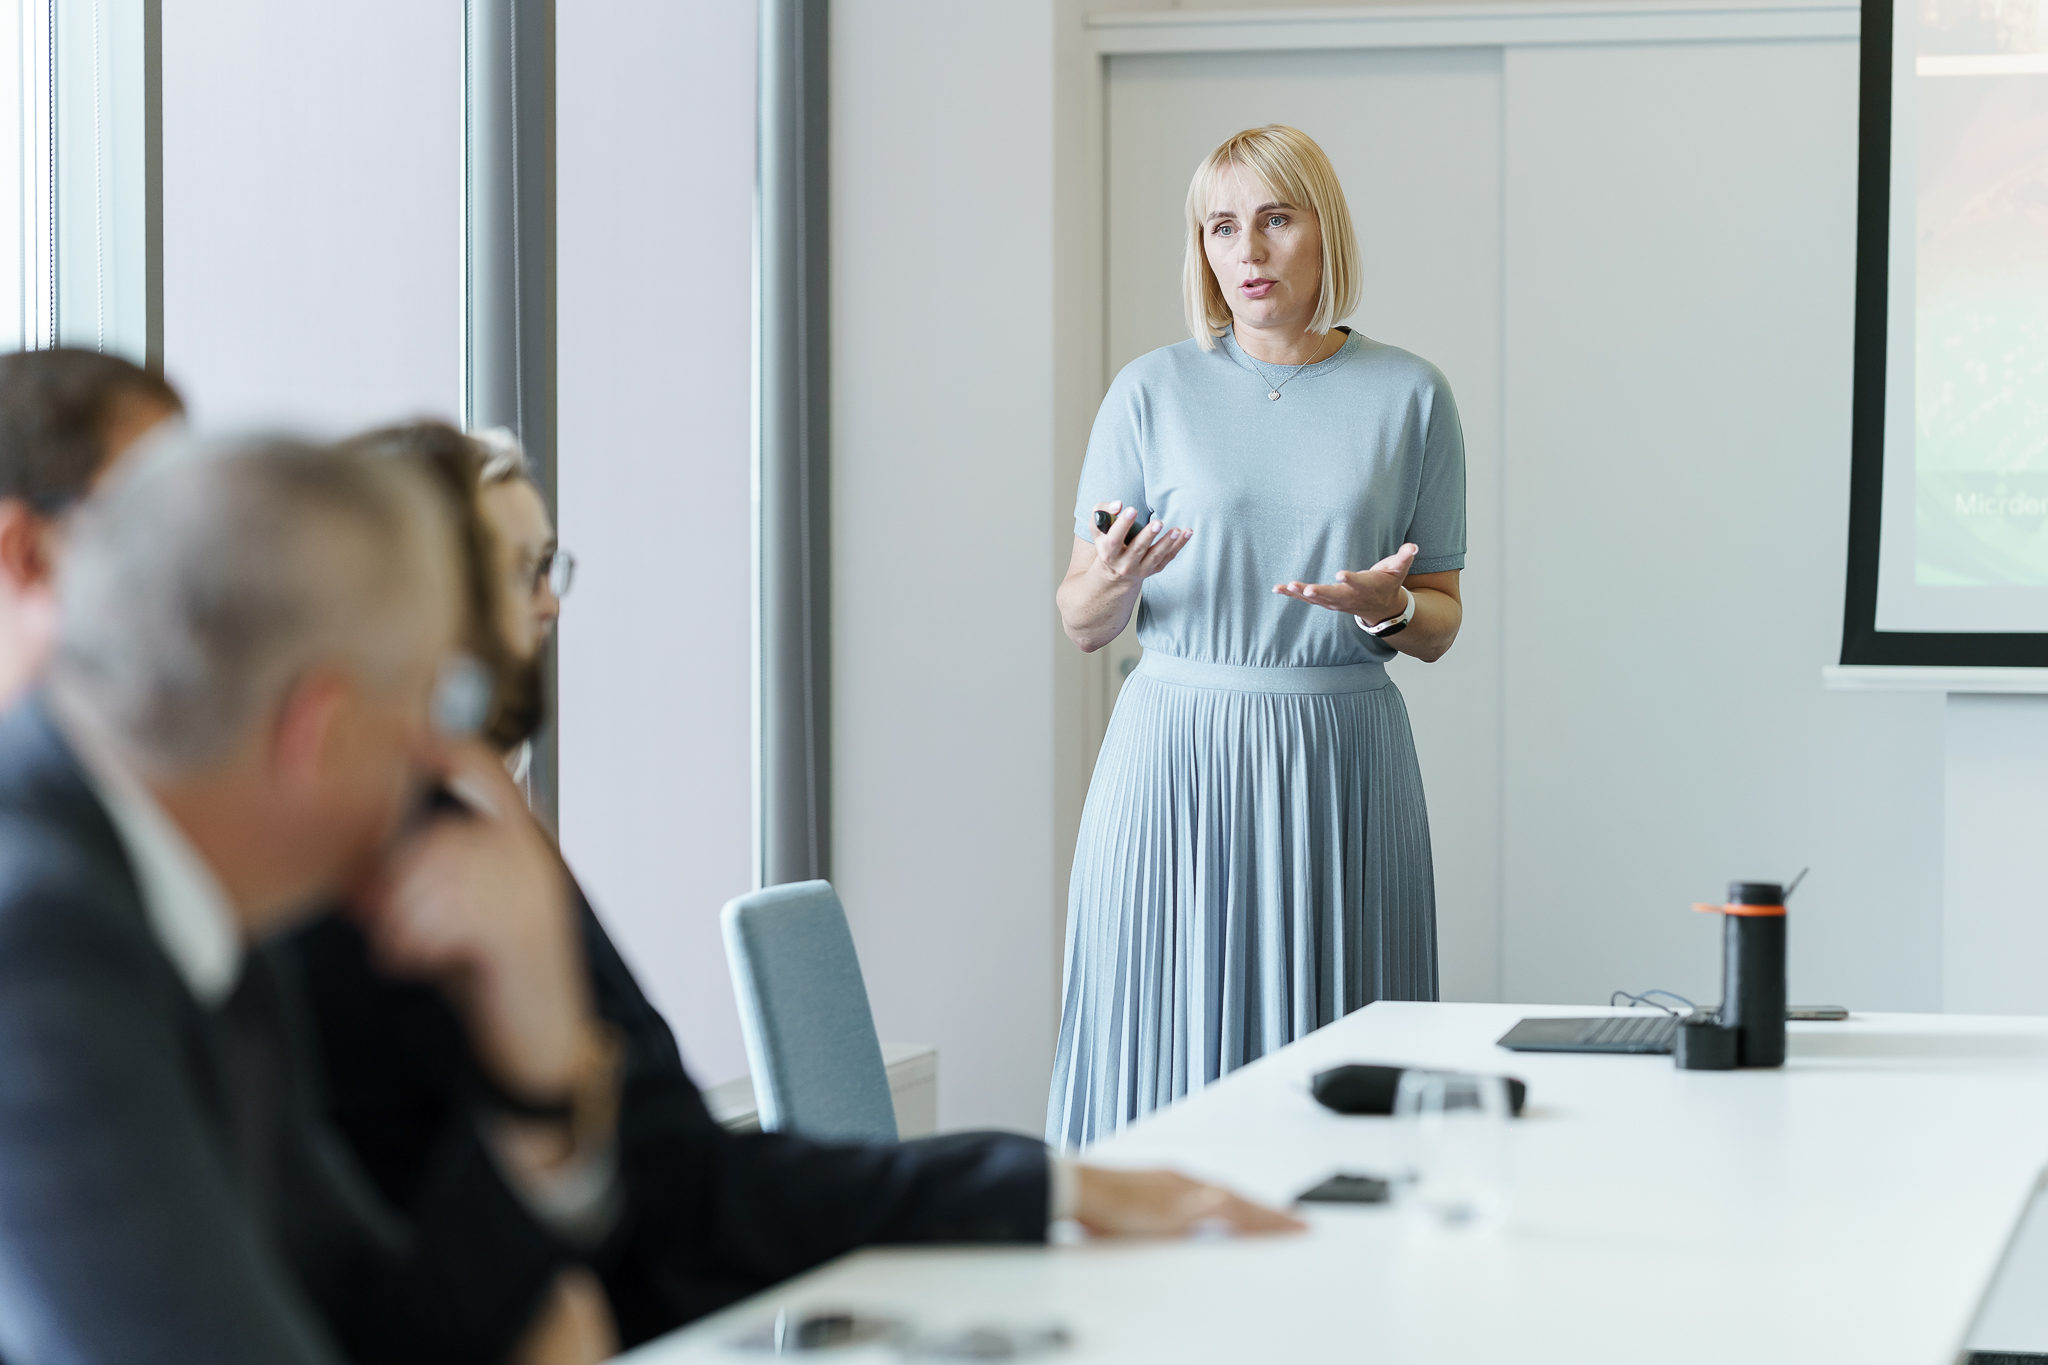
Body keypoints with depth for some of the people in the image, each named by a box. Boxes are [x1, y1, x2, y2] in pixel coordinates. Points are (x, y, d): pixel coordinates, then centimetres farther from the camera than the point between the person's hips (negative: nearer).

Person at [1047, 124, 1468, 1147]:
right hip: (1177, 762, 0)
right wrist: (1112, 581, -17)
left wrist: (1388, 607, -11)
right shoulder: (1156, 391, 4)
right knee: (1167, 1054, -4)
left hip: (1340, 764, 0)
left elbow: (1439, 629, 10)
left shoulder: (1409, 398, 6)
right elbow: (1081, 625, 5)